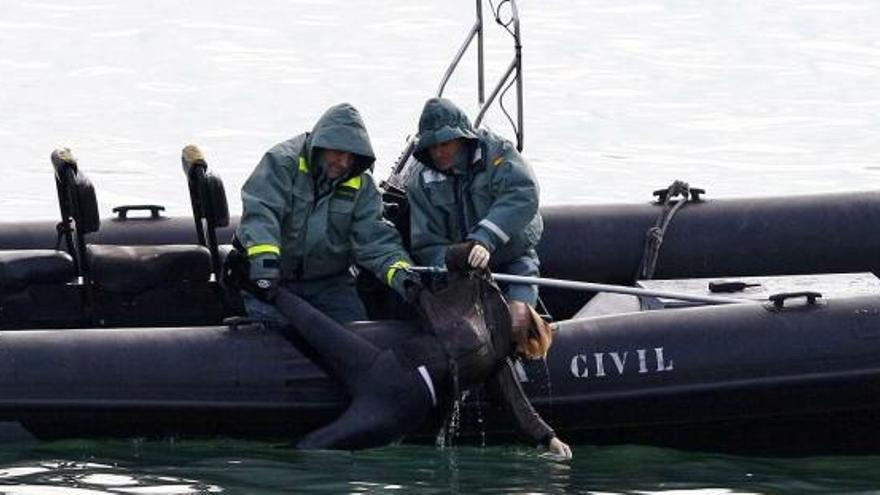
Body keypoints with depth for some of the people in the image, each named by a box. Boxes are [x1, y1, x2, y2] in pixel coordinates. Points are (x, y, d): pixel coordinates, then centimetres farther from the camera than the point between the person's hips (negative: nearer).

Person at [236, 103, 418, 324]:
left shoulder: (361, 186, -1)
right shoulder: (282, 162, -15)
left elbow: (374, 237, -10)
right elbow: (260, 211, -29)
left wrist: (399, 270, -31)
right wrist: (264, 257, -47)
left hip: (328, 280, 4)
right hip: (272, 277, -4)